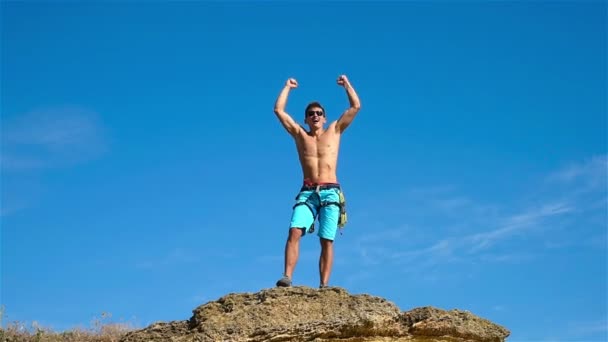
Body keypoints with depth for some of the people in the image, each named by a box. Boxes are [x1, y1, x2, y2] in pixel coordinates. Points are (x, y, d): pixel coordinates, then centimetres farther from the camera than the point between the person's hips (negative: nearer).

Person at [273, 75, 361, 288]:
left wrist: (346, 84, 23)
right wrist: (287, 87, 25)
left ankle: (324, 285, -11)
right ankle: (287, 276, -28)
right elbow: (279, 110, 15)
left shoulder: (334, 131, 16)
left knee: (327, 240, -8)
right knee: (294, 232, -21)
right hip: (307, 193, 1)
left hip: (330, 193, 0)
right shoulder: (300, 135, 17)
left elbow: (356, 106, 15)